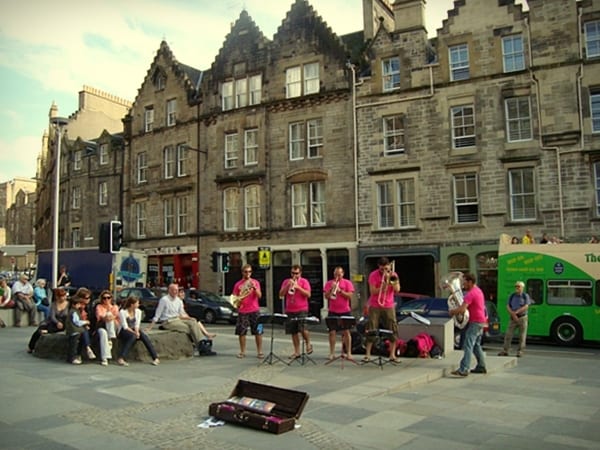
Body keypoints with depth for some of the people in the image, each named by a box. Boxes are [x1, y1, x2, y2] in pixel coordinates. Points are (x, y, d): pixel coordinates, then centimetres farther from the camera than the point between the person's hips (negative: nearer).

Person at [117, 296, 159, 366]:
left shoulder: (138, 311, 3)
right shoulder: (122, 312, -13)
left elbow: (137, 324, 0)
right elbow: (125, 327, -16)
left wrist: (137, 332, -20)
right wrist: (134, 333, -25)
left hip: (134, 330, 4)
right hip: (124, 332, -4)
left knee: (144, 336, -26)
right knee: (133, 336, -37)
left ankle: (156, 358, -28)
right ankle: (120, 358, -37)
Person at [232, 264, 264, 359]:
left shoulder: (255, 282, 4)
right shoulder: (238, 284, 6)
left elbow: (259, 296, -6)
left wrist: (254, 287, -21)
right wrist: (237, 299, -12)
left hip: (254, 311, -1)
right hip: (242, 311, 1)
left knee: (258, 332, -2)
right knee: (241, 332, 3)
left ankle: (259, 352, 6)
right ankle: (242, 351, 15)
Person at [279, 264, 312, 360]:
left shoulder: (304, 281, 1)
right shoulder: (286, 281, 11)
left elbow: (308, 294, -10)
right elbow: (281, 295, 4)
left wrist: (297, 287, -17)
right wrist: (287, 285, -9)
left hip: (302, 310, -4)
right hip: (290, 311, 4)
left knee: (303, 329, -17)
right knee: (294, 331, 6)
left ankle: (308, 344, 11)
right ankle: (297, 352, 14)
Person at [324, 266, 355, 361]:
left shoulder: (347, 283, 2)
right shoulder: (329, 283, 6)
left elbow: (350, 296, -7)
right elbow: (326, 297, -1)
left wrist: (340, 290, -17)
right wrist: (331, 288, -15)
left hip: (345, 311, -1)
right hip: (333, 311, 1)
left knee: (346, 332, -1)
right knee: (332, 332, -1)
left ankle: (348, 353, 5)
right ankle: (332, 353, 6)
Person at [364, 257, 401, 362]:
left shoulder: (393, 275, 4)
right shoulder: (373, 275, -5)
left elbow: (397, 289, -7)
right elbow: (372, 291, -12)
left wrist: (390, 280, -18)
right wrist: (384, 285, -21)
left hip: (389, 306, 2)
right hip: (375, 306, -2)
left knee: (393, 330, -2)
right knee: (371, 330, -2)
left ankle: (392, 355, 5)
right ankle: (367, 354, 4)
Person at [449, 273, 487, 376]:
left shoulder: (471, 293, -18)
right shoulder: (478, 290, 15)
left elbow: (461, 310, -26)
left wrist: (451, 312, -8)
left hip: (475, 322, -10)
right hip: (481, 321, 10)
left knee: (468, 345, -15)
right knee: (476, 345, 19)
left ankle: (463, 369, -21)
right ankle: (481, 367, 25)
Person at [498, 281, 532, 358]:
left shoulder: (525, 296, -2)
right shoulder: (512, 296, 8)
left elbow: (526, 307, -12)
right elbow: (508, 306, 4)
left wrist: (516, 312, -17)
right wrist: (512, 314, -13)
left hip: (522, 317, -3)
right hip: (513, 318, 3)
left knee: (522, 336, 2)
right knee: (508, 334, -2)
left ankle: (520, 351, 10)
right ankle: (505, 351, 2)